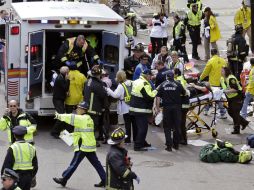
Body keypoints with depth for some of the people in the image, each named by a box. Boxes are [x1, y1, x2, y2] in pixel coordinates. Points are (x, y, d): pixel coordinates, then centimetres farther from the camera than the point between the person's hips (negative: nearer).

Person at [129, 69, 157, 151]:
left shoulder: (136, 82, 12)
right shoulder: (145, 84, -19)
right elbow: (149, 96, -23)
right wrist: (155, 92, -5)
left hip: (134, 108, 10)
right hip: (141, 109, -10)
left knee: (141, 126, 22)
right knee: (143, 127, -6)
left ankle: (142, 142, 33)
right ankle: (138, 146, -8)